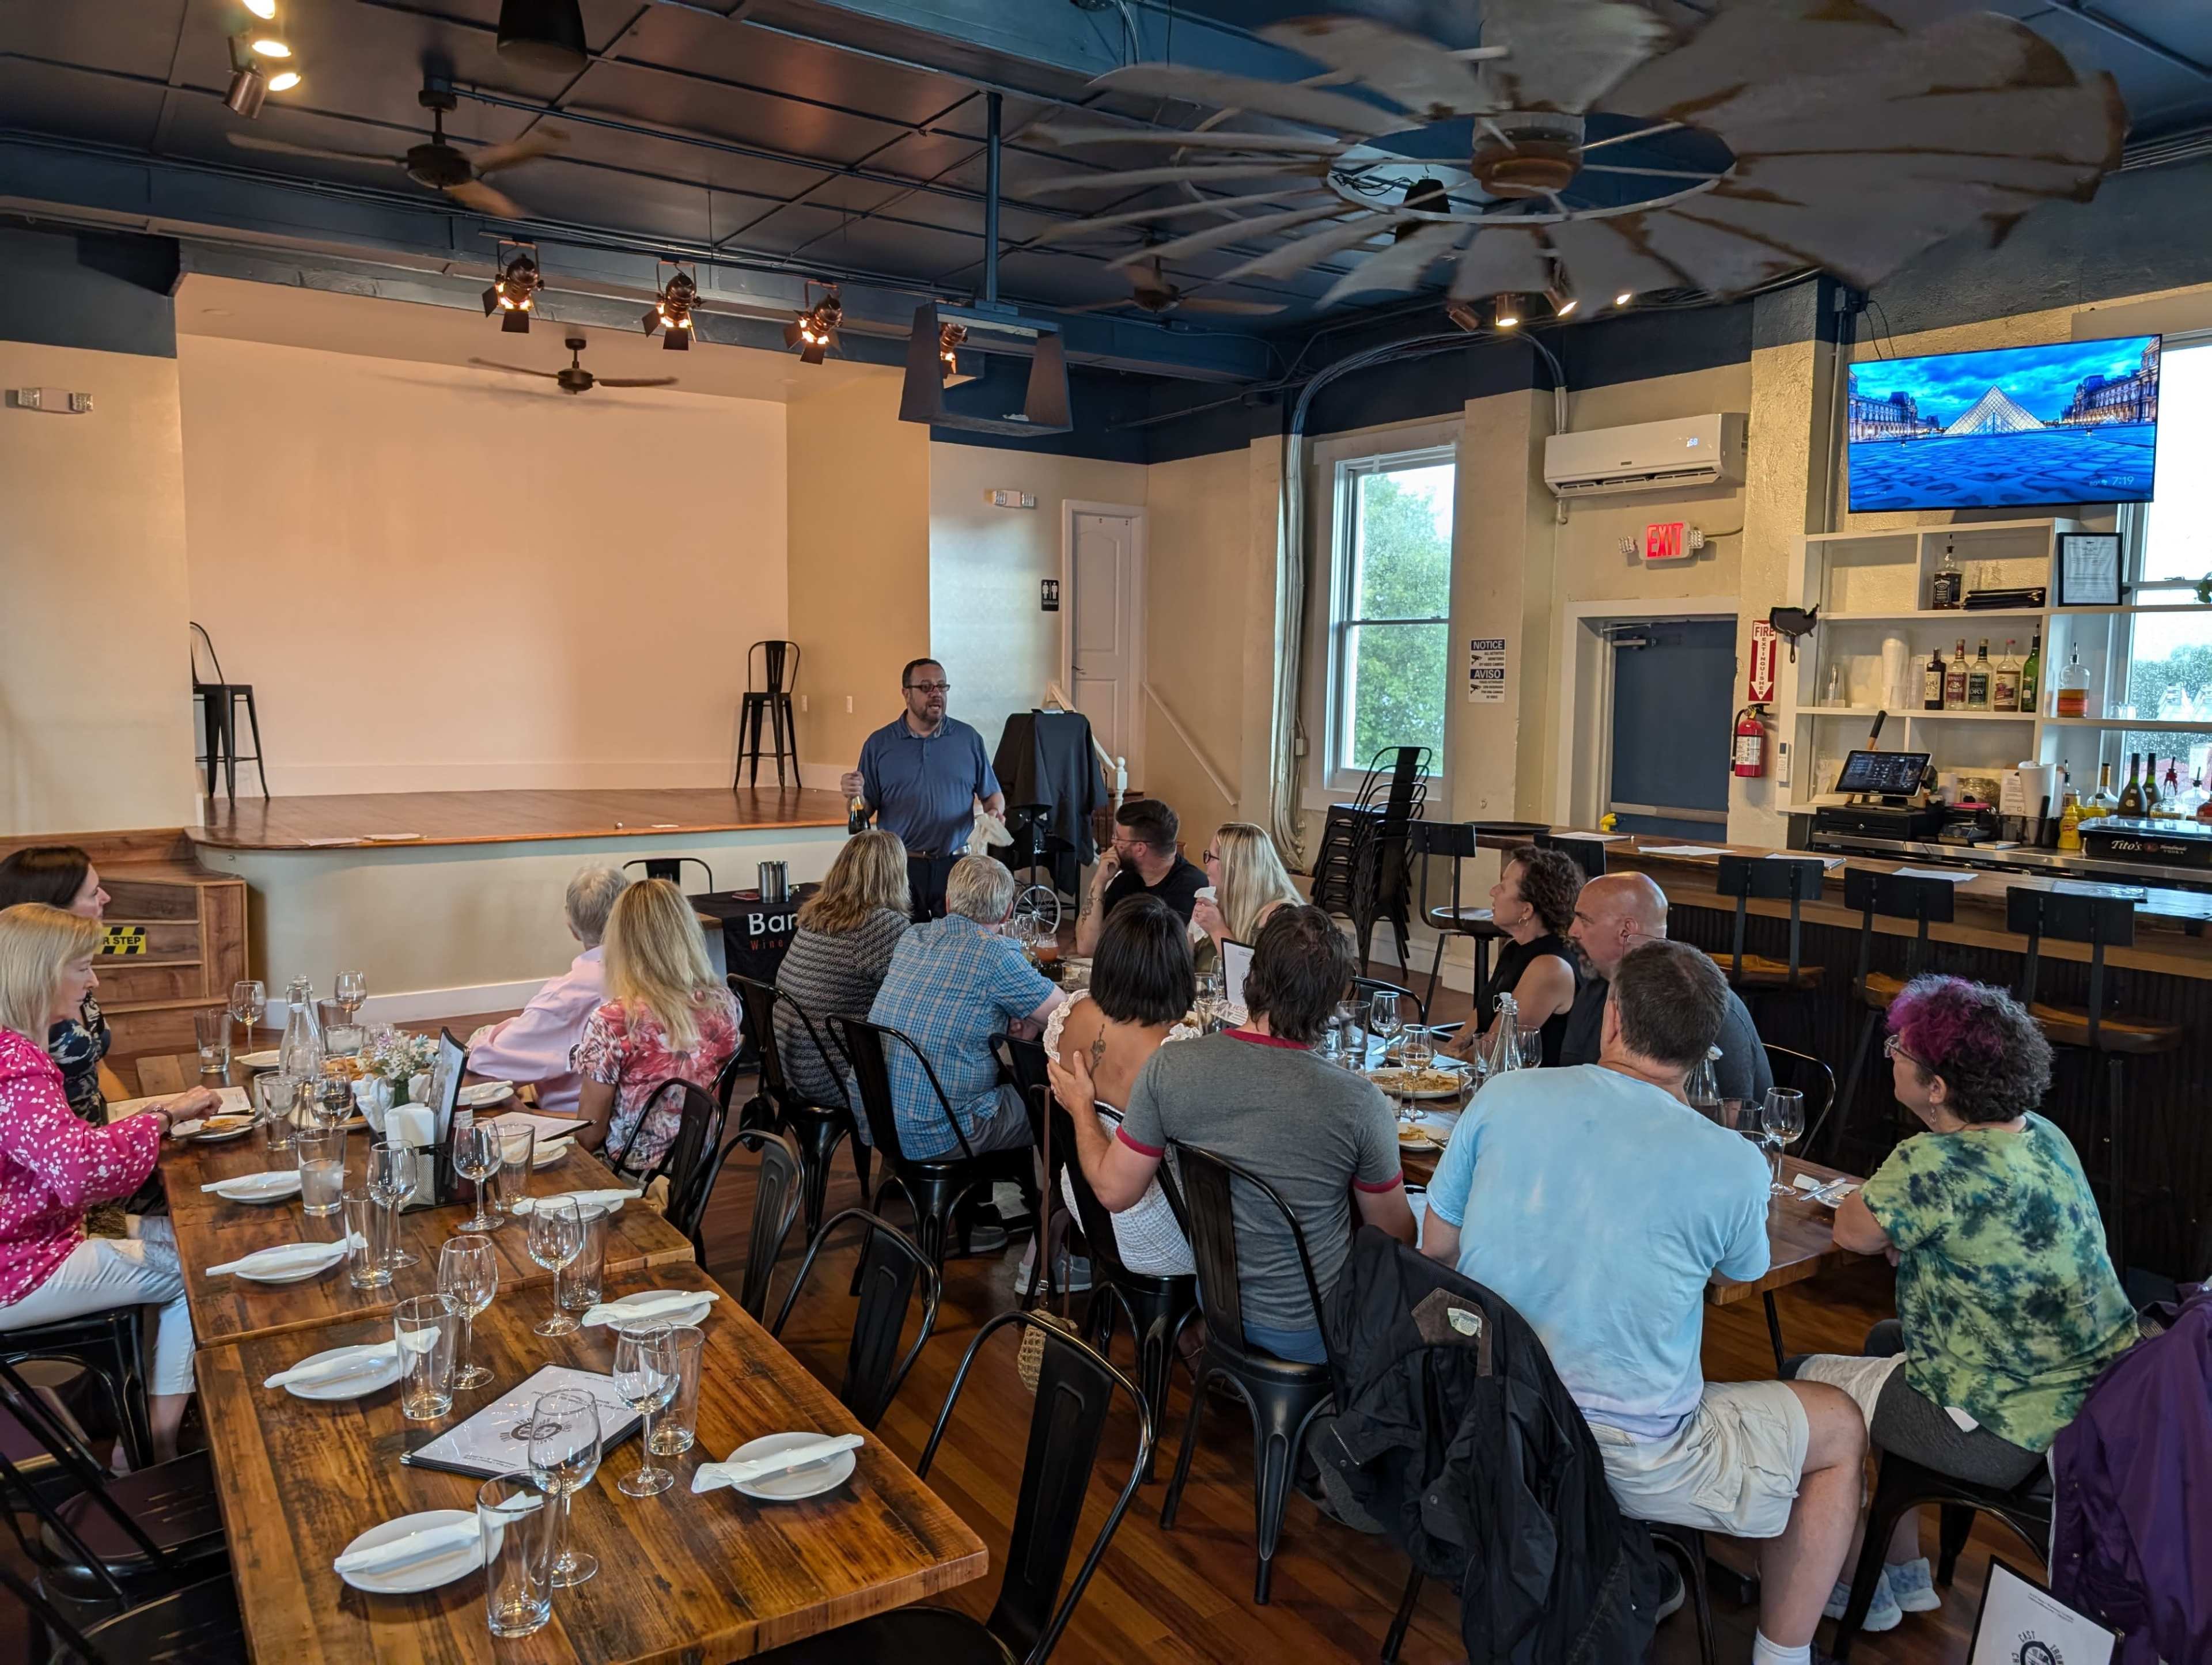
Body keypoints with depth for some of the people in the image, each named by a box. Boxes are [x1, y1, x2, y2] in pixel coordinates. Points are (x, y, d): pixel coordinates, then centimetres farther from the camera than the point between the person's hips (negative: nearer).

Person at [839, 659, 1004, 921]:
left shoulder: (968, 739, 7)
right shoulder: (879, 744, 5)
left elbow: (992, 794, 12)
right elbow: (866, 810, 7)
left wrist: (995, 813, -9)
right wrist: (856, 797, -14)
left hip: (956, 866, 1)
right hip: (900, 868, 0)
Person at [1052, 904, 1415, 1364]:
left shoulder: (1168, 1067, -19)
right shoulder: (1360, 1102, -24)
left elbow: (1114, 1190, -7)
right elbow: (1396, 1236, -9)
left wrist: (1081, 1108, 10)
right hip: (1310, 1332, -3)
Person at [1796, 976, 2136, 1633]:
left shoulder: (1936, 1163, -28)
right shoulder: (2044, 1136, 2)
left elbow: (1854, 1232, -12)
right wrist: (1904, 1231, -2)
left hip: (2016, 1434, -9)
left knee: (1808, 1381, 10)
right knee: (1886, 1339, 28)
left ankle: (1861, 1590, 29)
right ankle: (1908, 1577, 36)